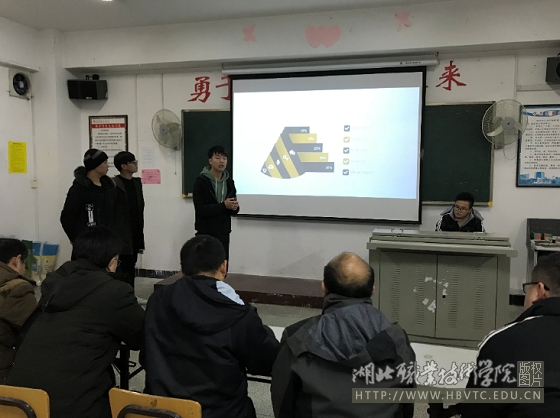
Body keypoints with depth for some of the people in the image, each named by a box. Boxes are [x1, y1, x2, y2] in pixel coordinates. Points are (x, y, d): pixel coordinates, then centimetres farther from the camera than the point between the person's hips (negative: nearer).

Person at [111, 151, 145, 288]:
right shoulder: (114, 185, -9)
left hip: (134, 238, 7)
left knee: (130, 273, 13)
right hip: (120, 238, -6)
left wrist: (141, 238, 12)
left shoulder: (137, 183, 12)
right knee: (122, 274, -4)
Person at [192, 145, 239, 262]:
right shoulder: (201, 181, -8)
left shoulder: (229, 182, 9)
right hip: (206, 234, -5)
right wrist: (223, 205, -23)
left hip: (223, 233, 5)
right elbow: (200, 209, -16)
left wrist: (234, 207, -11)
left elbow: (234, 211, 13)